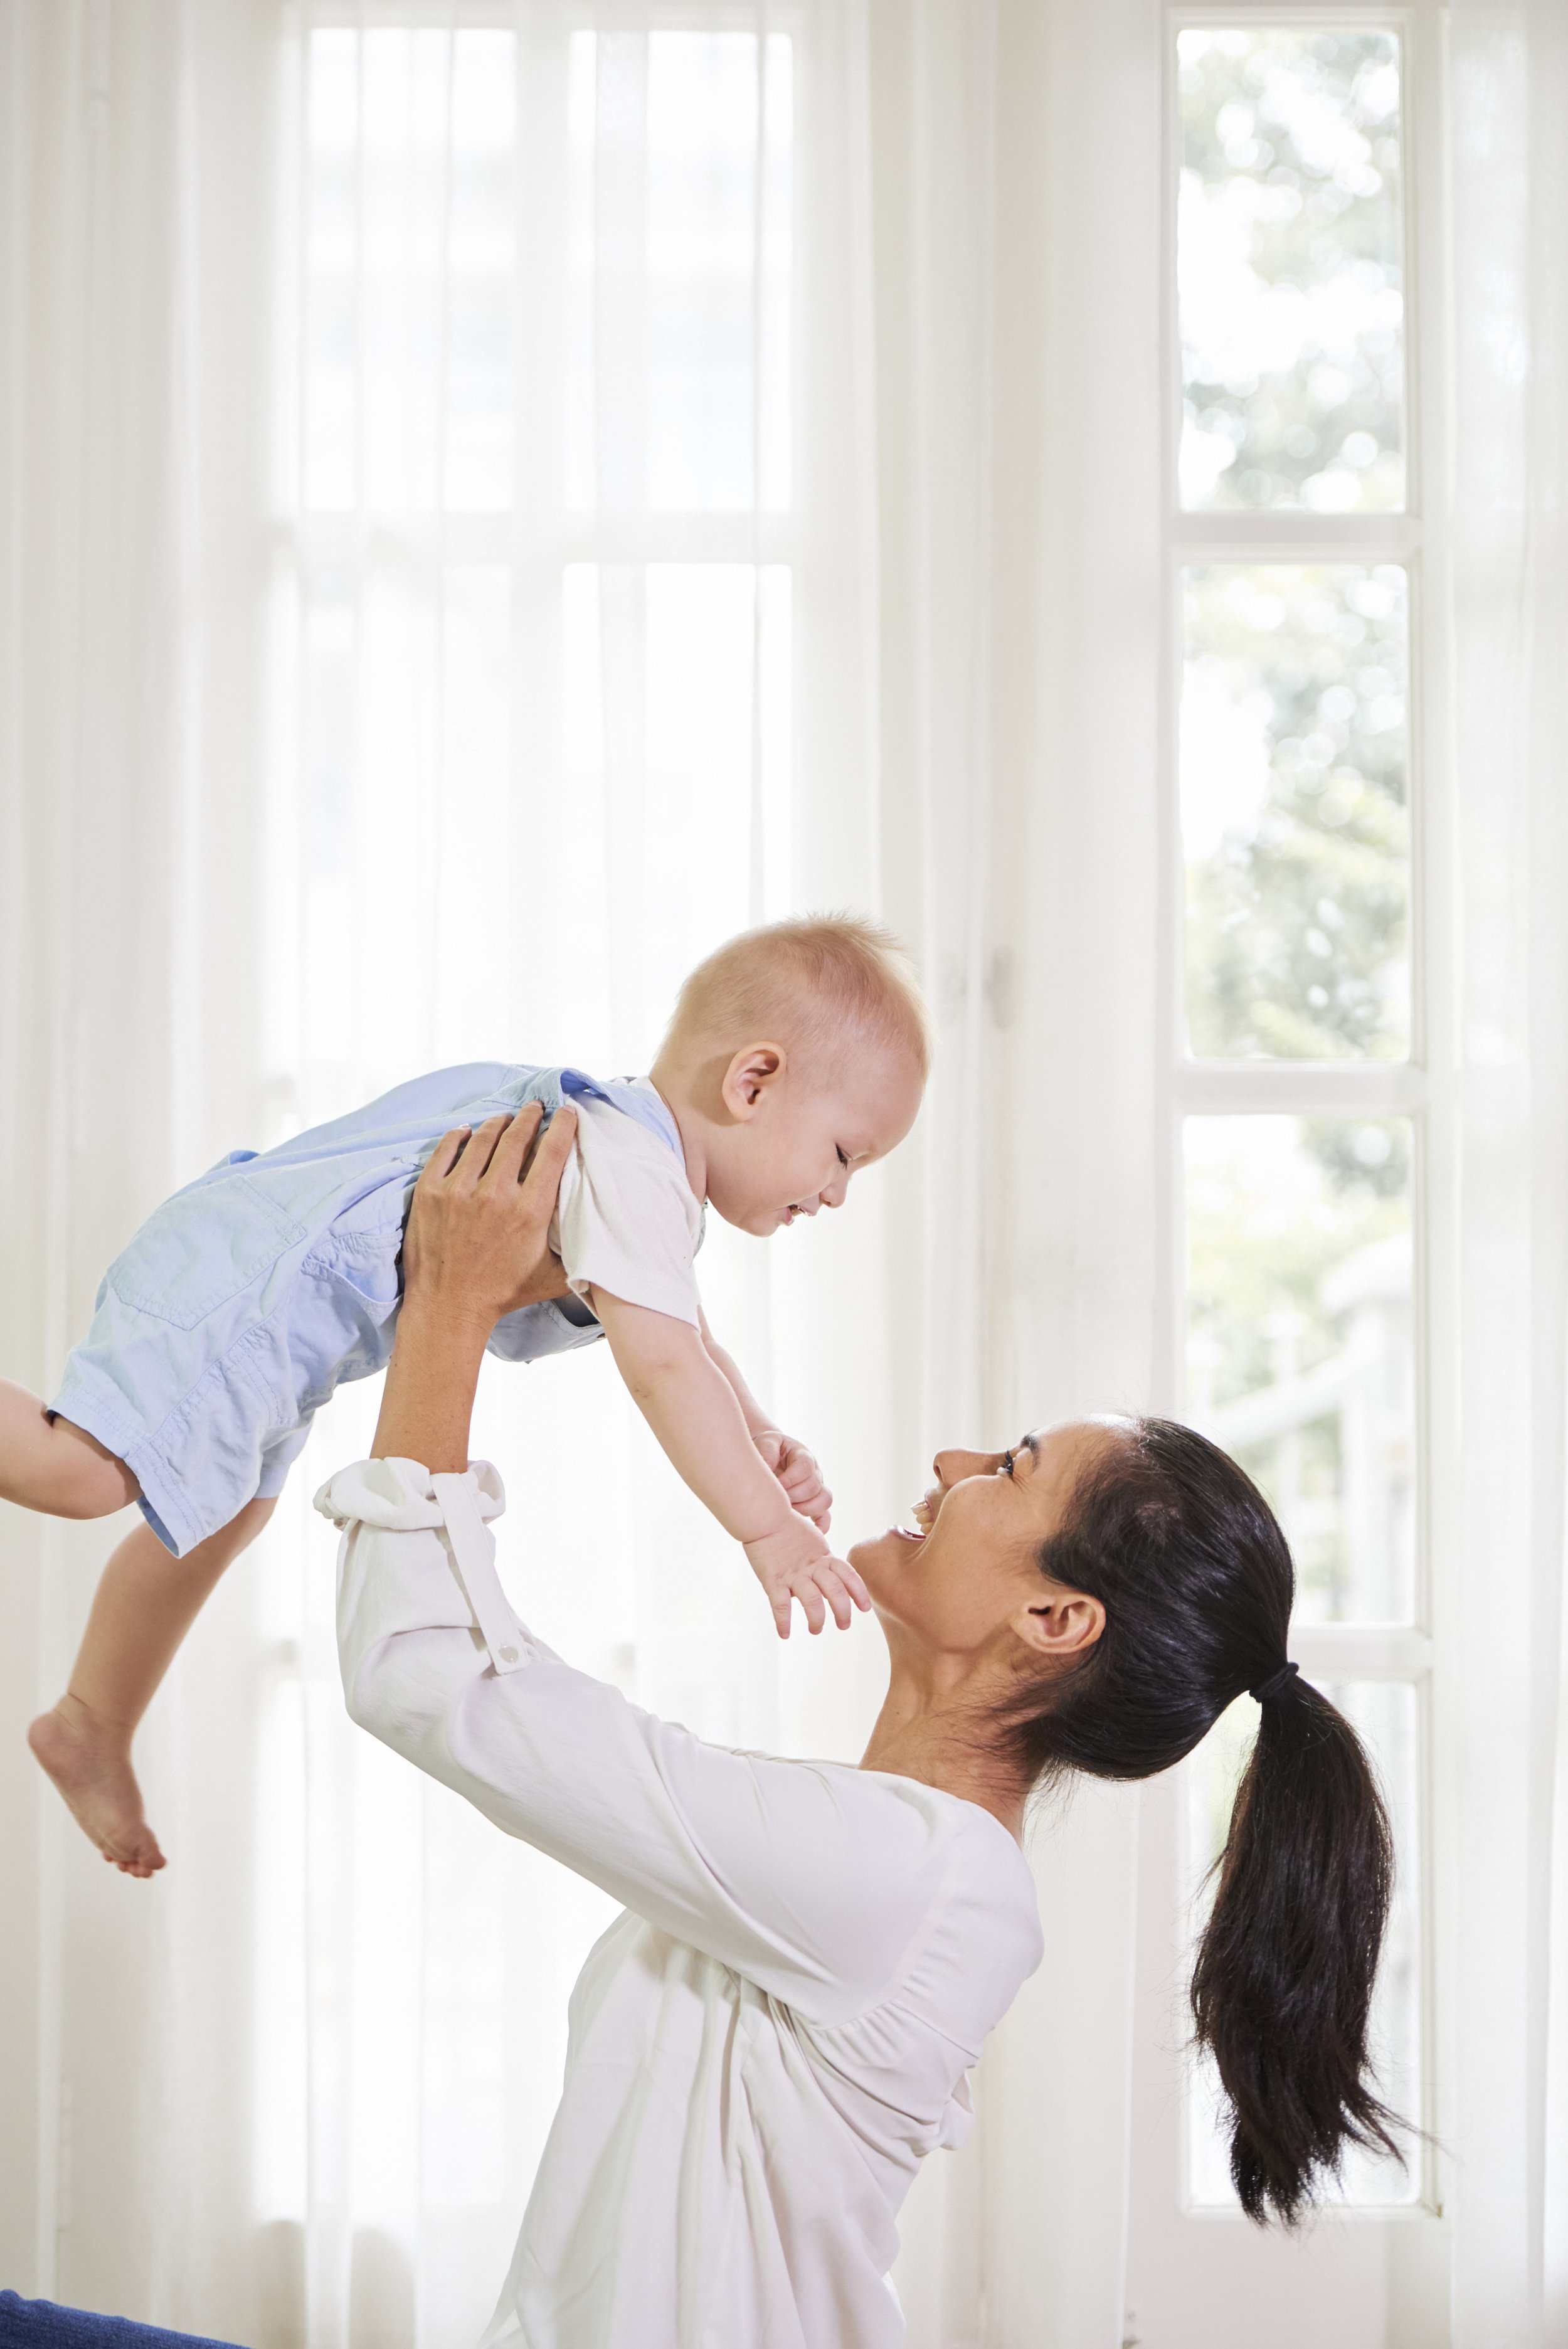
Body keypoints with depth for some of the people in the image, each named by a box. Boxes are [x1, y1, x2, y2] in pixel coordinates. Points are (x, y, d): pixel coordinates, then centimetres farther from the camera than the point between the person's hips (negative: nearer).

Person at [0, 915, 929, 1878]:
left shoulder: (643, 1155, 14)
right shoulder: (633, 1175, -22)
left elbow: (687, 1339, 25)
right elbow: (662, 1368, -30)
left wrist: (764, 1446, 10)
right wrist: (766, 1528, -27)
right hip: (236, 1285, -11)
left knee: (220, 1518, 24)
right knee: (85, 1470, -25)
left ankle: (91, 1729, 40)